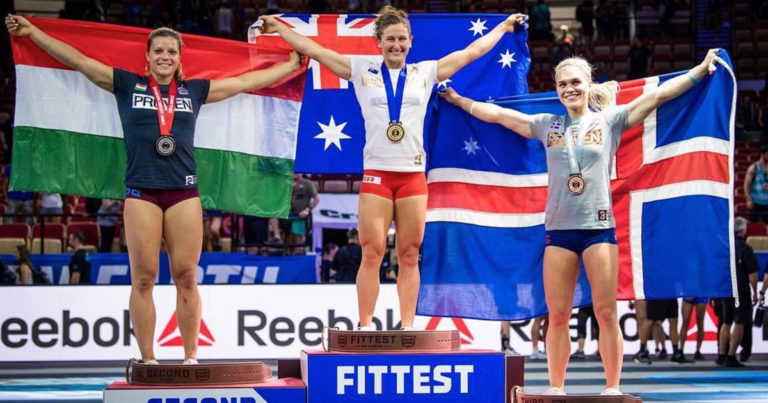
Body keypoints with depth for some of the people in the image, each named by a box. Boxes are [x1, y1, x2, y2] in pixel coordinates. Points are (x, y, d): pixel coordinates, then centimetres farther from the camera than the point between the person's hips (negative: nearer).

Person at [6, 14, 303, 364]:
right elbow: (79, 61, 10)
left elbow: (245, 82, 23)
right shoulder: (127, 85, 10)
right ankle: (147, 360, 2)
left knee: (186, 277, -1)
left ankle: (191, 358, 5)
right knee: (143, 278, -2)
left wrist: (290, 66, 28)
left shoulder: (194, 91, 15)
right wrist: (33, 32, 8)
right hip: (141, 192, -1)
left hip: (184, 193, 1)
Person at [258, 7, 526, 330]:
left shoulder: (425, 72, 12)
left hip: (413, 176, 1)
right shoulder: (363, 71, 9)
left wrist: (504, 26, 25)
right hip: (376, 175, -1)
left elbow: (473, 50, 20)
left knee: (409, 256, 2)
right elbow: (313, 50, 11)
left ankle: (408, 328, 5)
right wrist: (278, 28, 11)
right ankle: (366, 327, -3)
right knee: (372, 254, -5)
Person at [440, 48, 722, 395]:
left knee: (606, 312, -4)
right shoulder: (547, 125, 12)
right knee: (557, 316, 3)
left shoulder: (609, 120, 5)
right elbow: (497, 113, 19)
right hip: (558, 229, 2)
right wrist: (459, 101, 23)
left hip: (599, 227, -2)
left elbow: (658, 94, 2)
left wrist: (701, 68, 0)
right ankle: (555, 389, 10)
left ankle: (612, 388, 4)